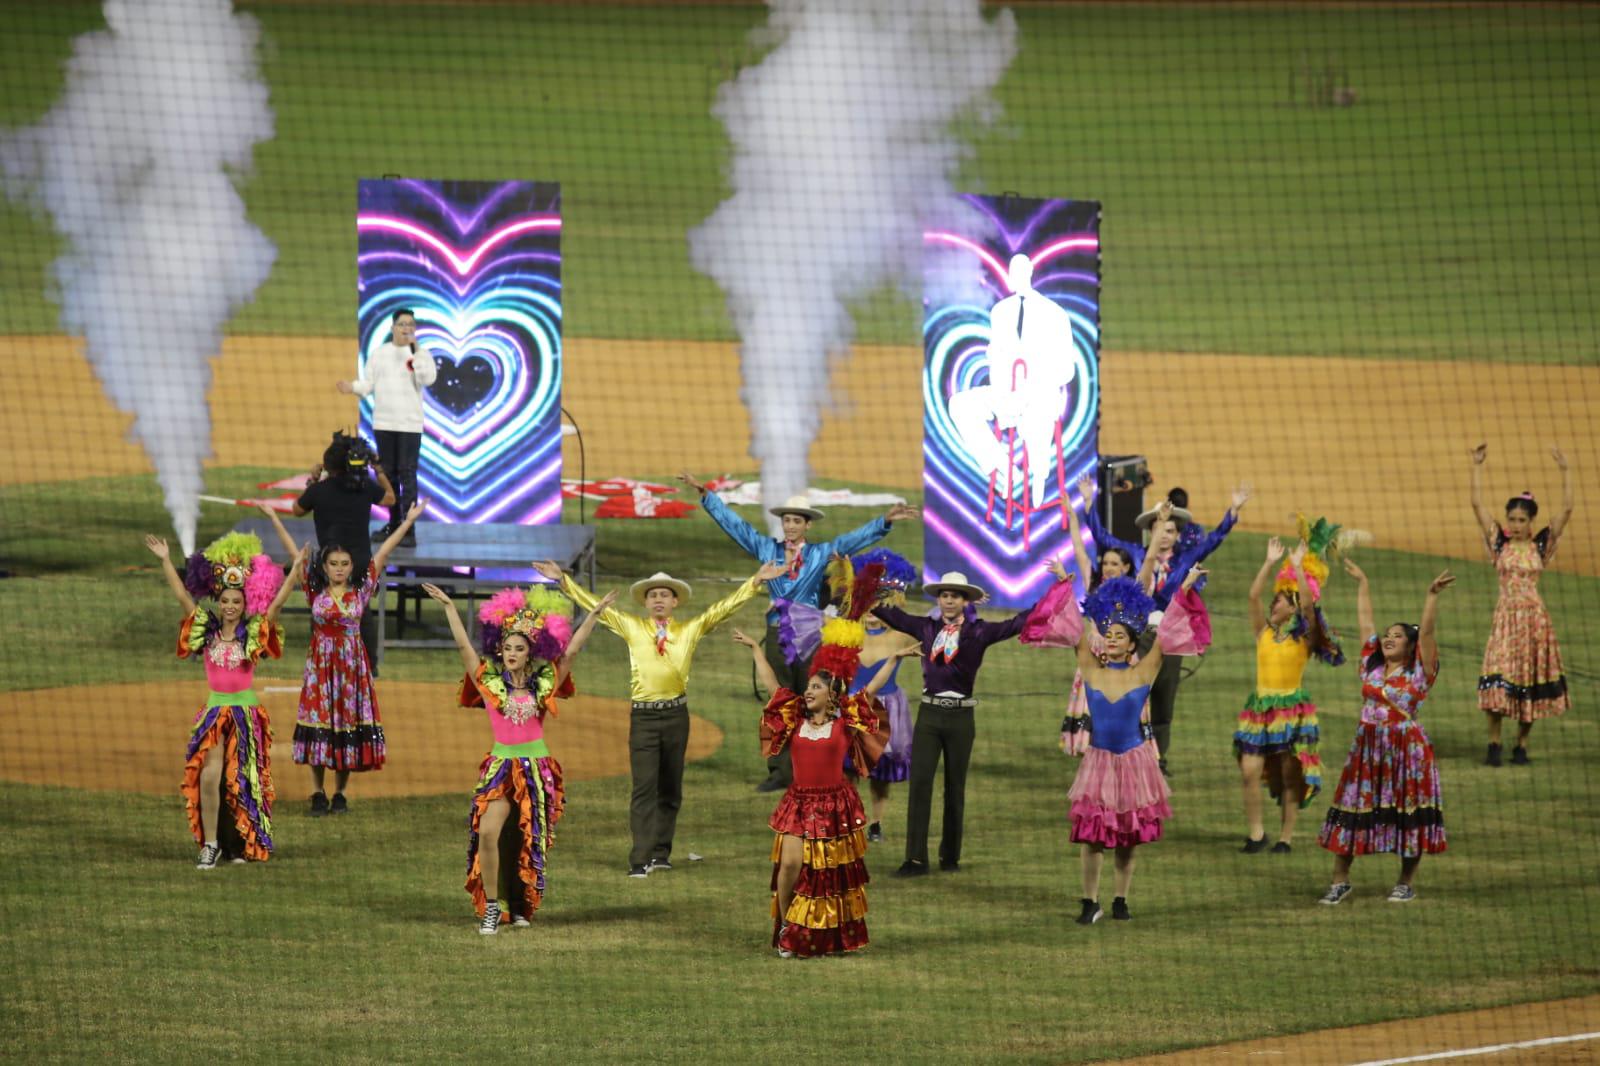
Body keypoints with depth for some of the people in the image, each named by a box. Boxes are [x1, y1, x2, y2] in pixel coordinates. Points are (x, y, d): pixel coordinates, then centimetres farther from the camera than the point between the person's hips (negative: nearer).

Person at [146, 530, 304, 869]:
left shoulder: (254, 632, 0)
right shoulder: (205, 630, 4)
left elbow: (277, 601, -7)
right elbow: (182, 596, 1)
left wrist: (296, 568, -16)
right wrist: (165, 561, -4)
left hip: (247, 711, -1)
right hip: (214, 710, 1)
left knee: (242, 782, 4)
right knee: (209, 776, -13)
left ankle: (239, 843, 18)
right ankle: (210, 844, -6)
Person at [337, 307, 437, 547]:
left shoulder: (420, 354, 0)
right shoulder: (379, 353, 9)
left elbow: (428, 378, -15)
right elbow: (369, 383, 7)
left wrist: (415, 352, -19)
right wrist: (353, 388, -12)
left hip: (410, 424, -4)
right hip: (383, 423, 4)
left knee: (407, 474, -10)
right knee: (387, 474, 10)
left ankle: (409, 529, -10)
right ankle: (393, 524, 22)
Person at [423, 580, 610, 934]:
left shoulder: (544, 685, 4)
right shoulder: (489, 682, 0)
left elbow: (571, 651, 4)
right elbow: (463, 646, -3)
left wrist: (595, 614, 1)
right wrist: (449, 606, -5)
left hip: (538, 767, 2)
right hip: (500, 765, -2)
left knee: (527, 841, 6)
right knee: (488, 831, -19)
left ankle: (519, 905, 22)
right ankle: (491, 906, -12)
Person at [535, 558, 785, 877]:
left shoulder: (690, 630, 9)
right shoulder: (631, 628, 7)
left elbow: (723, 608, 9)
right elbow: (594, 605, 8)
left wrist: (756, 581, 3)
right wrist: (562, 580, 5)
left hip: (676, 715, 2)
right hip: (643, 716, -2)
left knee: (670, 789, 7)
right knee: (644, 788, -8)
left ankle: (660, 853, 15)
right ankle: (640, 860, -13)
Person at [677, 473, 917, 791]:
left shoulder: (821, 553, 6)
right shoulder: (767, 548, 10)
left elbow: (855, 538, -2)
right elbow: (733, 523, 11)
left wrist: (885, 521, -15)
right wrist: (705, 494, 8)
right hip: (777, 633, 2)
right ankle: (780, 771, 2)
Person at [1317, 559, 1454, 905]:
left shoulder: (1419, 672, -2)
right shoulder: (1372, 665, 9)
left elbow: (1426, 630, -12)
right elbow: (1365, 620, 16)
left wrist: (1432, 595, -21)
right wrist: (1362, 584, 22)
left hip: (1406, 748, -4)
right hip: (1367, 746, 4)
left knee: (1406, 813, 1)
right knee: (1352, 809, 4)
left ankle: (1406, 883, 12)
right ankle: (1340, 880, 11)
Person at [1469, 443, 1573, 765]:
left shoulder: (1541, 545, 2)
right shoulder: (1500, 542, 3)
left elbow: (1566, 509, -4)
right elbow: (1477, 504, -2)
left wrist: (1565, 472, -10)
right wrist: (1477, 466, -7)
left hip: (1534, 617, 0)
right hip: (1505, 615, 0)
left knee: (1530, 684, 4)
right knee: (1497, 681, -10)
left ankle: (1522, 745, 13)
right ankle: (1494, 744, -4)